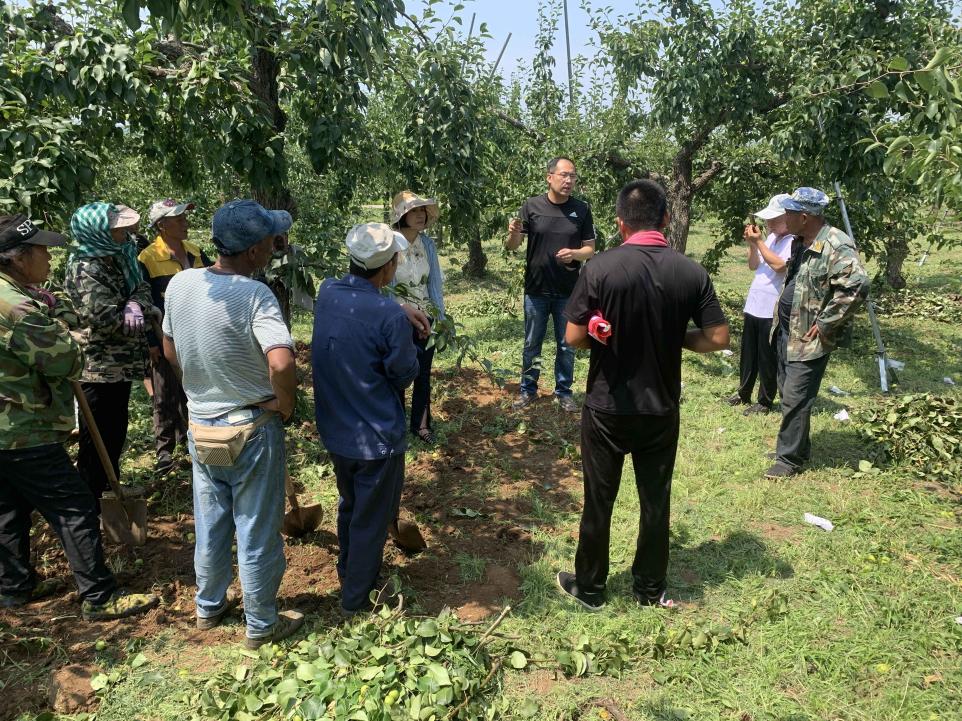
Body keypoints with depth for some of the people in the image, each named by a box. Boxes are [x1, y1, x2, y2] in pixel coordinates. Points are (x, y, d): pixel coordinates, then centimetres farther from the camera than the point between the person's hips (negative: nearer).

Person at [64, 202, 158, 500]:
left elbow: (141, 286, 3)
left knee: (115, 433, 21)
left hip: (119, 364, 9)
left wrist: (135, 304, -19)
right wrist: (144, 308, -11)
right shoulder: (85, 270, -21)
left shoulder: (117, 254, 6)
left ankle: (110, 490, 37)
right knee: (97, 441, 2)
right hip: (99, 370, -9)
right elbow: (105, 319, -26)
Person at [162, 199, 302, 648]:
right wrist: (285, 402, -18)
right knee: (257, 533, 11)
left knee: (210, 524, 24)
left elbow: (170, 352, 8)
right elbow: (282, 363, -38)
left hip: (200, 426, 6)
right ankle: (261, 626, 29)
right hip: (252, 430, -6)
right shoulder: (255, 295, -24)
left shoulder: (179, 283, -4)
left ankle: (209, 607, 44)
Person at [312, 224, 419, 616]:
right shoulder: (390, 317, -27)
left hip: (335, 430, 7)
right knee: (371, 518, 14)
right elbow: (405, 375, -14)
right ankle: (356, 597, 31)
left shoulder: (327, 293, -8)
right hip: (377, 437, -6)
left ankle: (347, 569, 48)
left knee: (349, 505, 28)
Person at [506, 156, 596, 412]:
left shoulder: (581, 209, -2)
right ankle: (528, 390, 26)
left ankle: (563, 392, 27)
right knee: (531, 344, 11)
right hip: (536, 290, -1)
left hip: (568, 292, 1)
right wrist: (514, 234, -26)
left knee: (566, 346, 12)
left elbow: (590, 249, 2)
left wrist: (574, 254, -19)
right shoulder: (532, 206, -5)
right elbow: (512, 247, -3)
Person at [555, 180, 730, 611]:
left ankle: (589, 588, 29)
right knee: (656, 500, 17)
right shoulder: (691, 273, -8)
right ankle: (650, 589, 33)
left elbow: (574, 338, -13)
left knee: (599, 501, 13)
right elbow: (718, 338, -5)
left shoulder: (601, 269, -16)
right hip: (661, 410, 3)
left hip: (607, 409, -2)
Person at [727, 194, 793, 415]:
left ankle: (765, 402, 16)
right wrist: (751, 244, -3)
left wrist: (759, 242, -19)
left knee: (767, 358, 3)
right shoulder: (771, 237, 11)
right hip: (753, 306, 8)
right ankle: (744, 394, 31)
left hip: (773, 311, -8)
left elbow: (779, 265, -26)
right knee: (748, 353, 17)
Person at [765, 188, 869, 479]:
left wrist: (825, 324, -24)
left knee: (795, 399, -3)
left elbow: (857, 285, -31)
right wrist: (782, 322, 13)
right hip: (787, 331, 9)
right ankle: (798, 447, 34)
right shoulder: (800, 242, 9)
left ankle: (789, 459, 11)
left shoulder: (836, 246, -21)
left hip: (809, 339, -9)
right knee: (787, 393, 18)